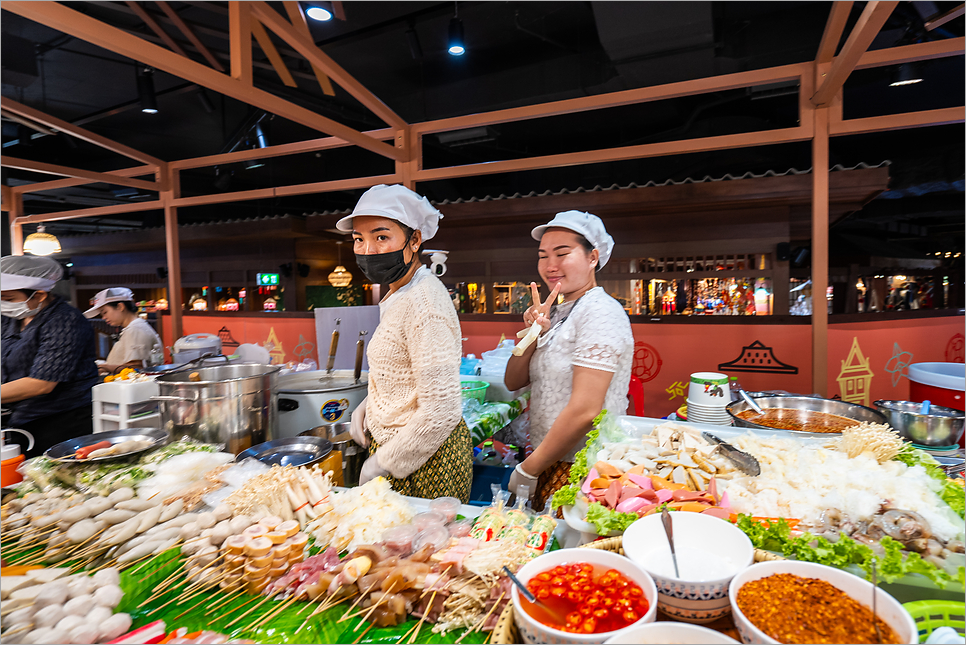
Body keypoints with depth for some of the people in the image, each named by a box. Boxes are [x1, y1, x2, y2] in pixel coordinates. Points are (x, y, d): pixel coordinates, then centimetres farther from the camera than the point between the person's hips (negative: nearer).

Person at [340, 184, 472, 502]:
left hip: (426, 461, -9)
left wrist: (383, 463, -16)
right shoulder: (398, 295, 6)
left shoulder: (424, 302, -25)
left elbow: (441, 411, -27)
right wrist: (368, 405, 6)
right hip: (396, 443, 9)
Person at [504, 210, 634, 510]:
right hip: (547, 462, 7)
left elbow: (584, 411, -24)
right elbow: (513, 382, 7)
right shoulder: (556, 312, 9)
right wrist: (532, 334, -10)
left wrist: (528, 469, -15)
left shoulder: (600, 312, -17)